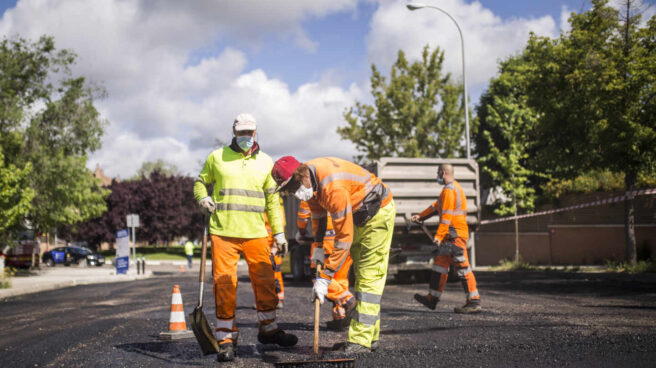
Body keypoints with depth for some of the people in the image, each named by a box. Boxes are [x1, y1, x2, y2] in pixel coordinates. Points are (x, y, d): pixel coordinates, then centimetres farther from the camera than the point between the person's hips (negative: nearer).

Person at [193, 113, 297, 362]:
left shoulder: (265, 162, 13)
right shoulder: (217, 157, 7)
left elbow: (272, 199, 16)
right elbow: (201, 182, 17)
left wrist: (279, 232, 12)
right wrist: (203, 197, -7)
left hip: (255, 233, 2)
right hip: (223, 232, -2)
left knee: (265, 281, 7)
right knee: (224, 283, -3)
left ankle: (268, 329, 25)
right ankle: (226, 337, 7)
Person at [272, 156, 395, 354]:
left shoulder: (333, 186, -37)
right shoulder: (308, 178, -8)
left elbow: (344, 236, -35)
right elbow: (319, 212, 11)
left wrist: (325, 277, -32)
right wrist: (318, 247, 0)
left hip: (379, 212, -10)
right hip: (358, 215, 10)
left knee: (369, 276, -14)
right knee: (360, 274, 11)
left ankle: (361, 340, -16)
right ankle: (371, 337, 17)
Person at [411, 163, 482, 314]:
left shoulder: (449, 190, -13)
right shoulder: (455, 187, 20)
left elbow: (446, 215, -20)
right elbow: (437, 206, 29)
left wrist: (439, 236, -22)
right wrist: (420, 216, 33)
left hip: (455, 235, -11)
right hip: (451, 236, 11)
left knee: (462, 268, -10)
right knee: (440, 263, 14)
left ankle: (474, 302, -9)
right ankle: (432, 298, 19)